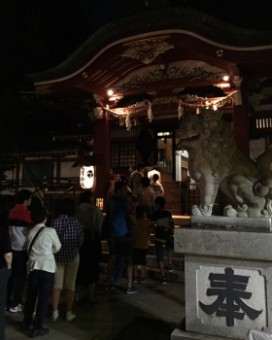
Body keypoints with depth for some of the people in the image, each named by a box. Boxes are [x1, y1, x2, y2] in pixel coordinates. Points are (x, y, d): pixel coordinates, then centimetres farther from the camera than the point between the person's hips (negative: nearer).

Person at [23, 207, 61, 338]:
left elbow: (30, 249, 11)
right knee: (43, 297, 5)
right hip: (47, 266, -5)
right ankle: (37, 327, 10)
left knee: (31, 295, 19)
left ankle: (28, 321, 37)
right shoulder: (50, 231, -7)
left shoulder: (31, 232, 5)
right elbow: (58, 247, 5)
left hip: (33, 266, 5)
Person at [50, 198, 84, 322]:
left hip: (57, 256, 1)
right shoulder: (75, 221, -10)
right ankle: (69, 313, 18)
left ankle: (55, 312, 19)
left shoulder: (54, 221, -7)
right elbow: (81, 239, -10)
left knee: (56, 285, 13)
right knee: (70, 285, 9)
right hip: (72, 256, -1)